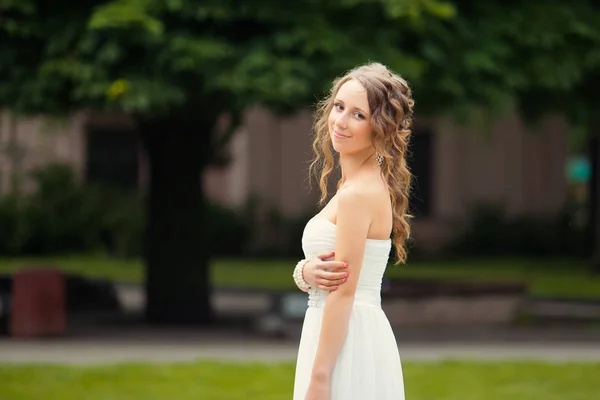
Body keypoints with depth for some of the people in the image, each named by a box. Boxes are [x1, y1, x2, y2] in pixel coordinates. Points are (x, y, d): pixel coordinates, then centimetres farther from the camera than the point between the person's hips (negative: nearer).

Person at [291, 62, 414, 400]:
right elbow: (334, 274, 14)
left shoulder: (358, 194, -15)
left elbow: (344, 291, -18)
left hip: (346, 343, -9)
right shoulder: (359, 184, 13)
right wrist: (307, 272, -10)